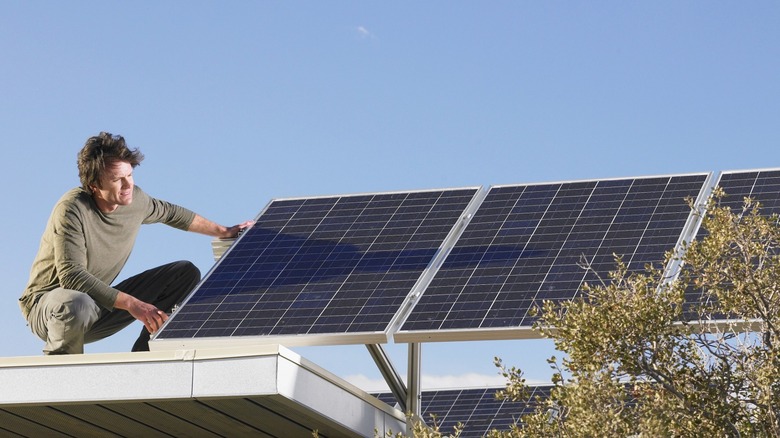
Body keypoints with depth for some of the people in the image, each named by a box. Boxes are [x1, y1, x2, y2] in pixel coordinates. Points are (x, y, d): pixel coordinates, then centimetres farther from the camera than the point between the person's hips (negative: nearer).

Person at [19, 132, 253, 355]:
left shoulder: (135, 200, -6)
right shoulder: (72, 210, -27)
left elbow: (171, 213, 17)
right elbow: (71, 276, -35)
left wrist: (224, 231, 24)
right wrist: (131, 304, -41)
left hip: (101, 302, 7)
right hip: (47, 303, -7)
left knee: (187, 274, 1)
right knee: (76, 306, -44)